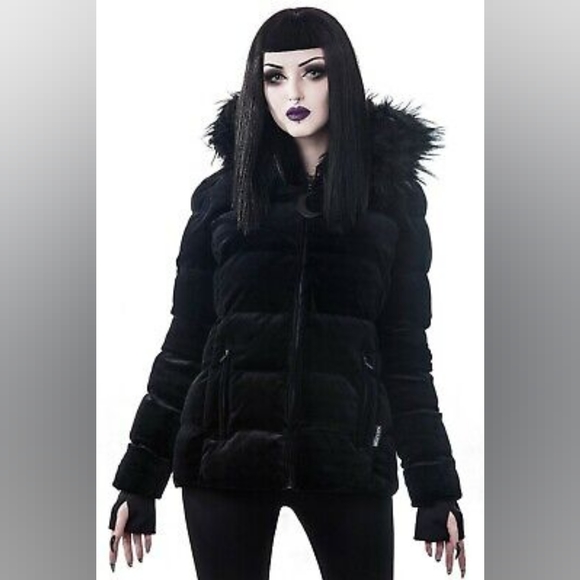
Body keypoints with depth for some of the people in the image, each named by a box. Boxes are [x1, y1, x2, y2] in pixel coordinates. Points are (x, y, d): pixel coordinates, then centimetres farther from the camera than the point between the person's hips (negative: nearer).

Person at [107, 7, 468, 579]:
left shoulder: (393, 192, 8)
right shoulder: (221, 193, 8)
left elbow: (406, 348, 7)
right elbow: (184, 340, 8)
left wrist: (436, 488, 3)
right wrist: (138, 479, 4)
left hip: (345, 448, 0)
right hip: (227, 446, 1)